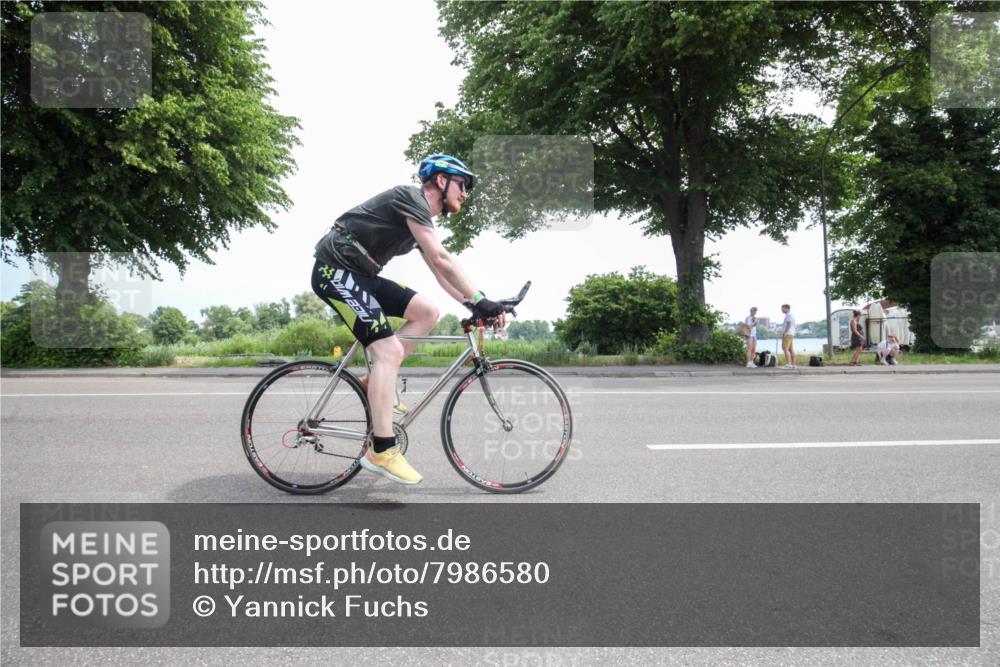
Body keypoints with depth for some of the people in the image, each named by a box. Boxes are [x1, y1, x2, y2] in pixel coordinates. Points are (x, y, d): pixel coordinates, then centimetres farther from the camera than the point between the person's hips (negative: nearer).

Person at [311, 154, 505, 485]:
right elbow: (441, 259, -22)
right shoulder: (411, 197, -12)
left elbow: (441, 274, 17)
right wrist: (480, 300, -23)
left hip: (360, 274, 10)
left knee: (427, 311, 1)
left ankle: (379, 382, 6)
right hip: (336, 269, -10)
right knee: (389, 350, -18)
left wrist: (473, 305, 6)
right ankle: (381, 450, -18)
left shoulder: (422, 219, 18)